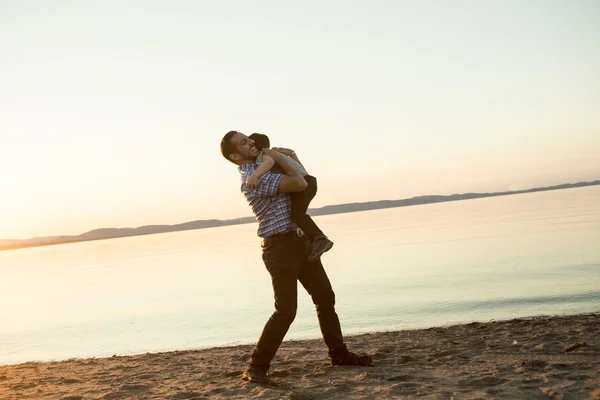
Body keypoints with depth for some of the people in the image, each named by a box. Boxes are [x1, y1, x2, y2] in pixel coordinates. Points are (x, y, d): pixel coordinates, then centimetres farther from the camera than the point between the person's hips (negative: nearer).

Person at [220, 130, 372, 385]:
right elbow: (300, 184, -23)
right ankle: (256, 367, 2)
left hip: (300, 241, 10)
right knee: (286, 311, -11)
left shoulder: (261, 169, 13)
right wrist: (278, 160, -11)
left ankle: (339, 354, 25)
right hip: (280, 247, -9)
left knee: (325, 298, 12)